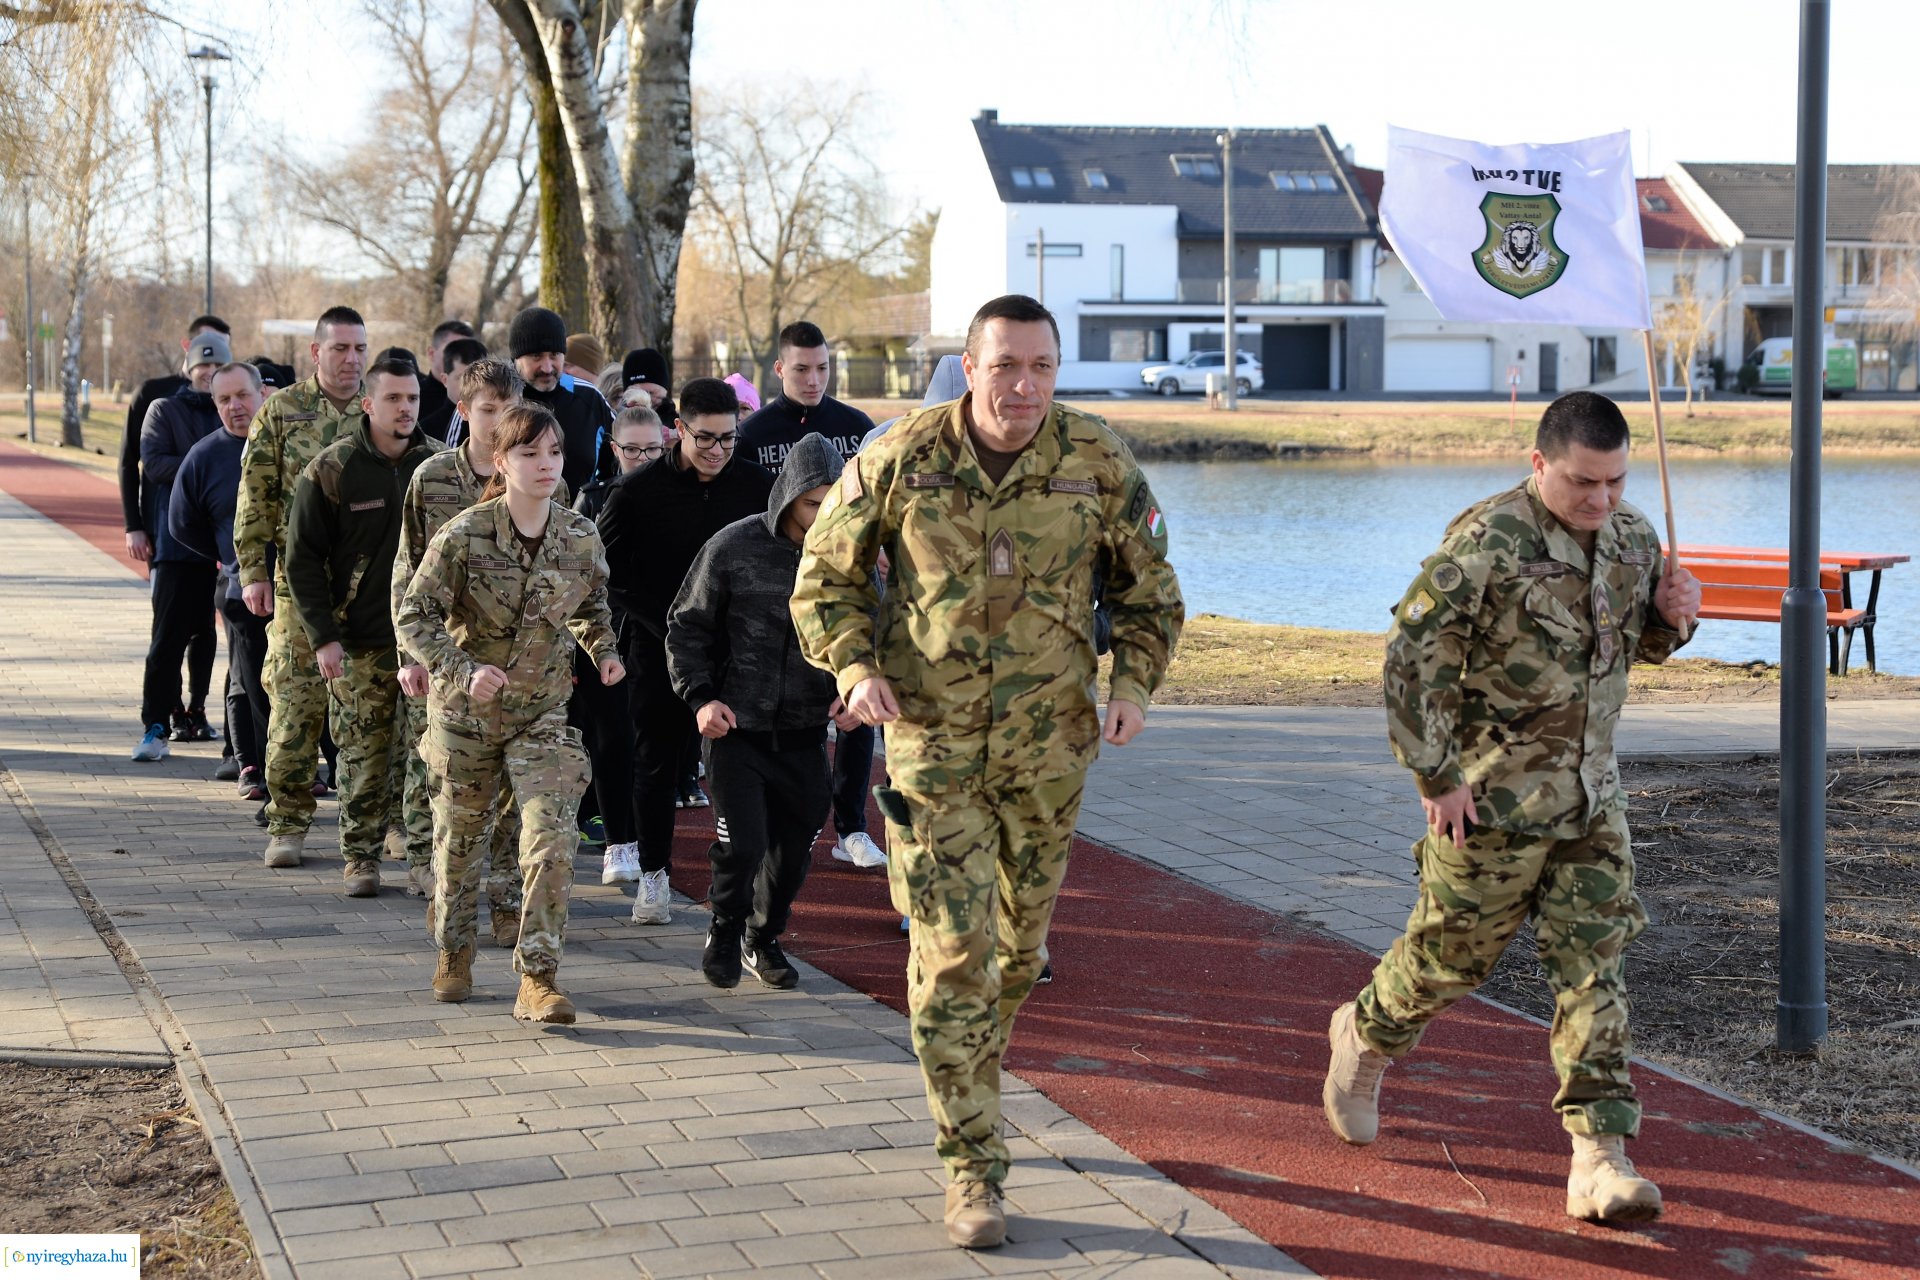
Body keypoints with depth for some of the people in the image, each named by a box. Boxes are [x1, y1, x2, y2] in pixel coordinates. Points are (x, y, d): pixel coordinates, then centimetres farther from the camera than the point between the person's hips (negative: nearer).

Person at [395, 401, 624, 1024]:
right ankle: (454, 952, 39)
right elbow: (414, 615, -15)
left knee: (551, 841, -14)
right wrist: (464, 672, -28)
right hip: (465, 710, -1)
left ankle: (537, 978, -9)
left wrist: (605, 650, -5)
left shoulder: (581, 536, -5)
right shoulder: (463, 535, -16)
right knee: (459, 836, 15)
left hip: (543, 712, 1)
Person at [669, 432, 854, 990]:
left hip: (807, 734, 3)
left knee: (794, 850, 10)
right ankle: (725, 933, 18)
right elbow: (687, 626, 2)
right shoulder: (734, 547, -8)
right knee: (741, 845, -10)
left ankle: (763, 939, 35)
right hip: (737, 728, -3)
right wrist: (700, 697, -9)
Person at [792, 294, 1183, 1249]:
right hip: (932, 735, -2)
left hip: (1048, 739, 3)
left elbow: (1149, 586, 9)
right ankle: (972, 1168, -1)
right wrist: (855, 669, -14)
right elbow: (826, 577, 2)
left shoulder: (1097, 463, -5)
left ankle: (970, 1060, 46)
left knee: (1021, 931, 16)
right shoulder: (901, 460, -10)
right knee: (950, 947, -7)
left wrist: (1133, 681, -5)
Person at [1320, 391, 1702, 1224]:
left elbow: (1642, 642, 21)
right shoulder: (1487, 543, -18)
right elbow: (1411, 653, -17)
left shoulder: (1632, 538, 4)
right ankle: (1365, 1037, 39)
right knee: (1452, 953, 9)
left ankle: (1600, 1160, -1)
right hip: (1492, 799, -5)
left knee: (1593, 969, -1)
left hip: (1592, 797, 5)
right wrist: (1435, 775, -17)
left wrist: (1672, 614, -4)